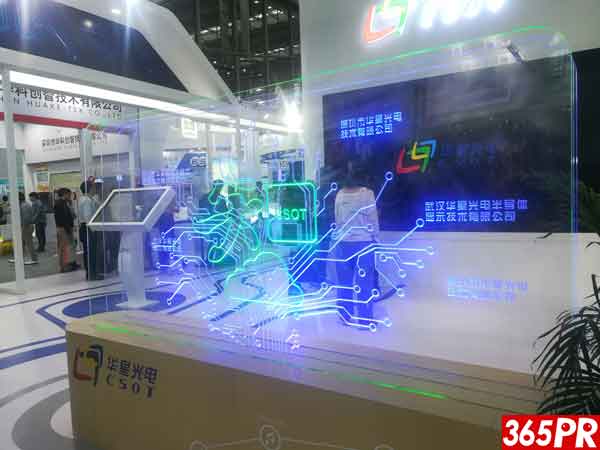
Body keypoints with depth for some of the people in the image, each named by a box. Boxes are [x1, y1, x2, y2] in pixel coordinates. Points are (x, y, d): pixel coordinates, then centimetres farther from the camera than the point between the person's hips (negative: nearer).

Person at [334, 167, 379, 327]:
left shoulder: (340, 194, 4)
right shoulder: (366, 193, -8)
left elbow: (337, 219, 7)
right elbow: (373, 218, -5)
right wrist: (375, 237, 5)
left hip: (343, 242, 4)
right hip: (363, 241, -4)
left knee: (344, 281, 11)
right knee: (364, 282, 2)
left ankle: (345, 317, 19)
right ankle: (364, 320, 5)